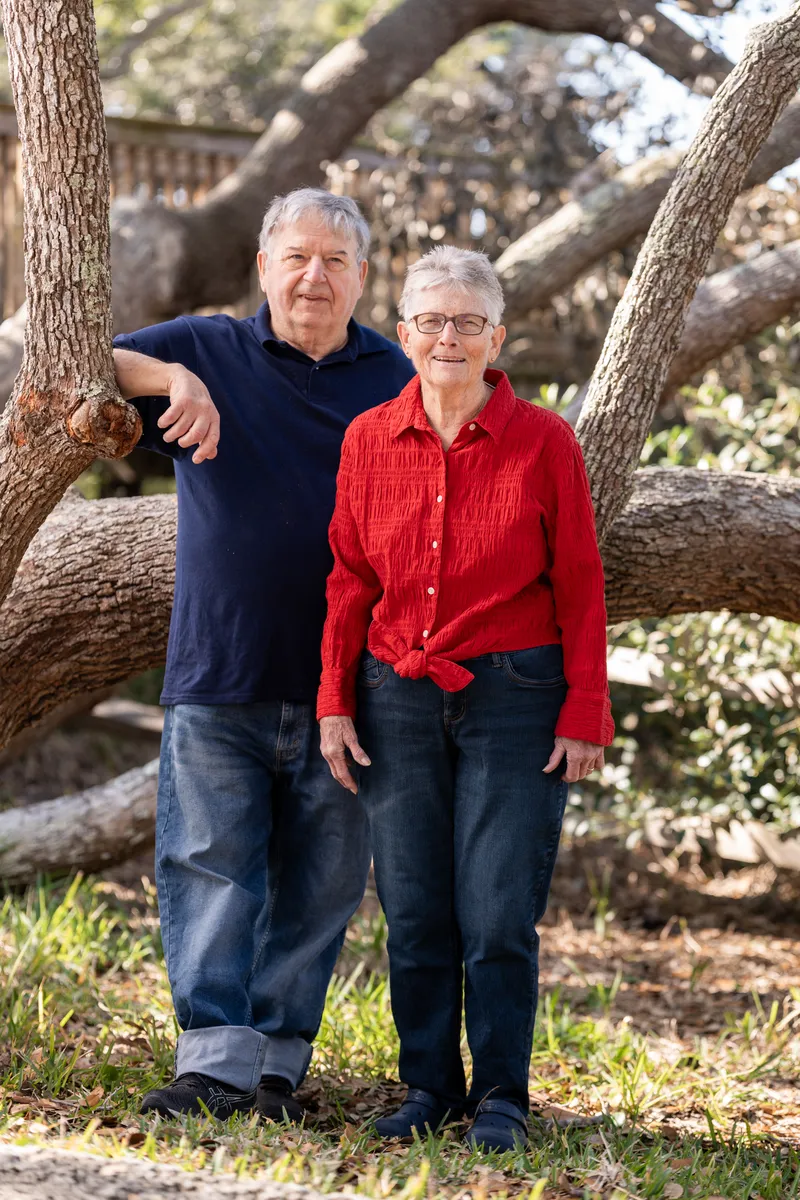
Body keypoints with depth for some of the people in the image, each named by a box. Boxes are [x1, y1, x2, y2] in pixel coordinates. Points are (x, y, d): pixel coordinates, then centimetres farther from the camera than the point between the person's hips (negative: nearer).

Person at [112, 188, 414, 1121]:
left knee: (317, 887, 4)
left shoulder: (396, 382, 10)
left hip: (341, 685, 1)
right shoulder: (208, 351, 7)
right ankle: (216, 1061, -8)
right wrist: (171, 378, -18)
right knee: (210, 867, -7)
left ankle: (276, 1065, 12)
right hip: (217, 675, -1)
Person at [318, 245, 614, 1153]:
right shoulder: (368, 440, 4)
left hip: (513, 696, -3)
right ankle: (428, 1085, 19)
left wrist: (586, 713, -5)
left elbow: (580, 587, -1)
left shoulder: (543, 441, -4)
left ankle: (501, 1096, 10)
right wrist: (334, 702, 6)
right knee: (414, 910, 6)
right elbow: (349, 581, 10)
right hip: (398, 700, 3)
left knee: (499, 912, -3)